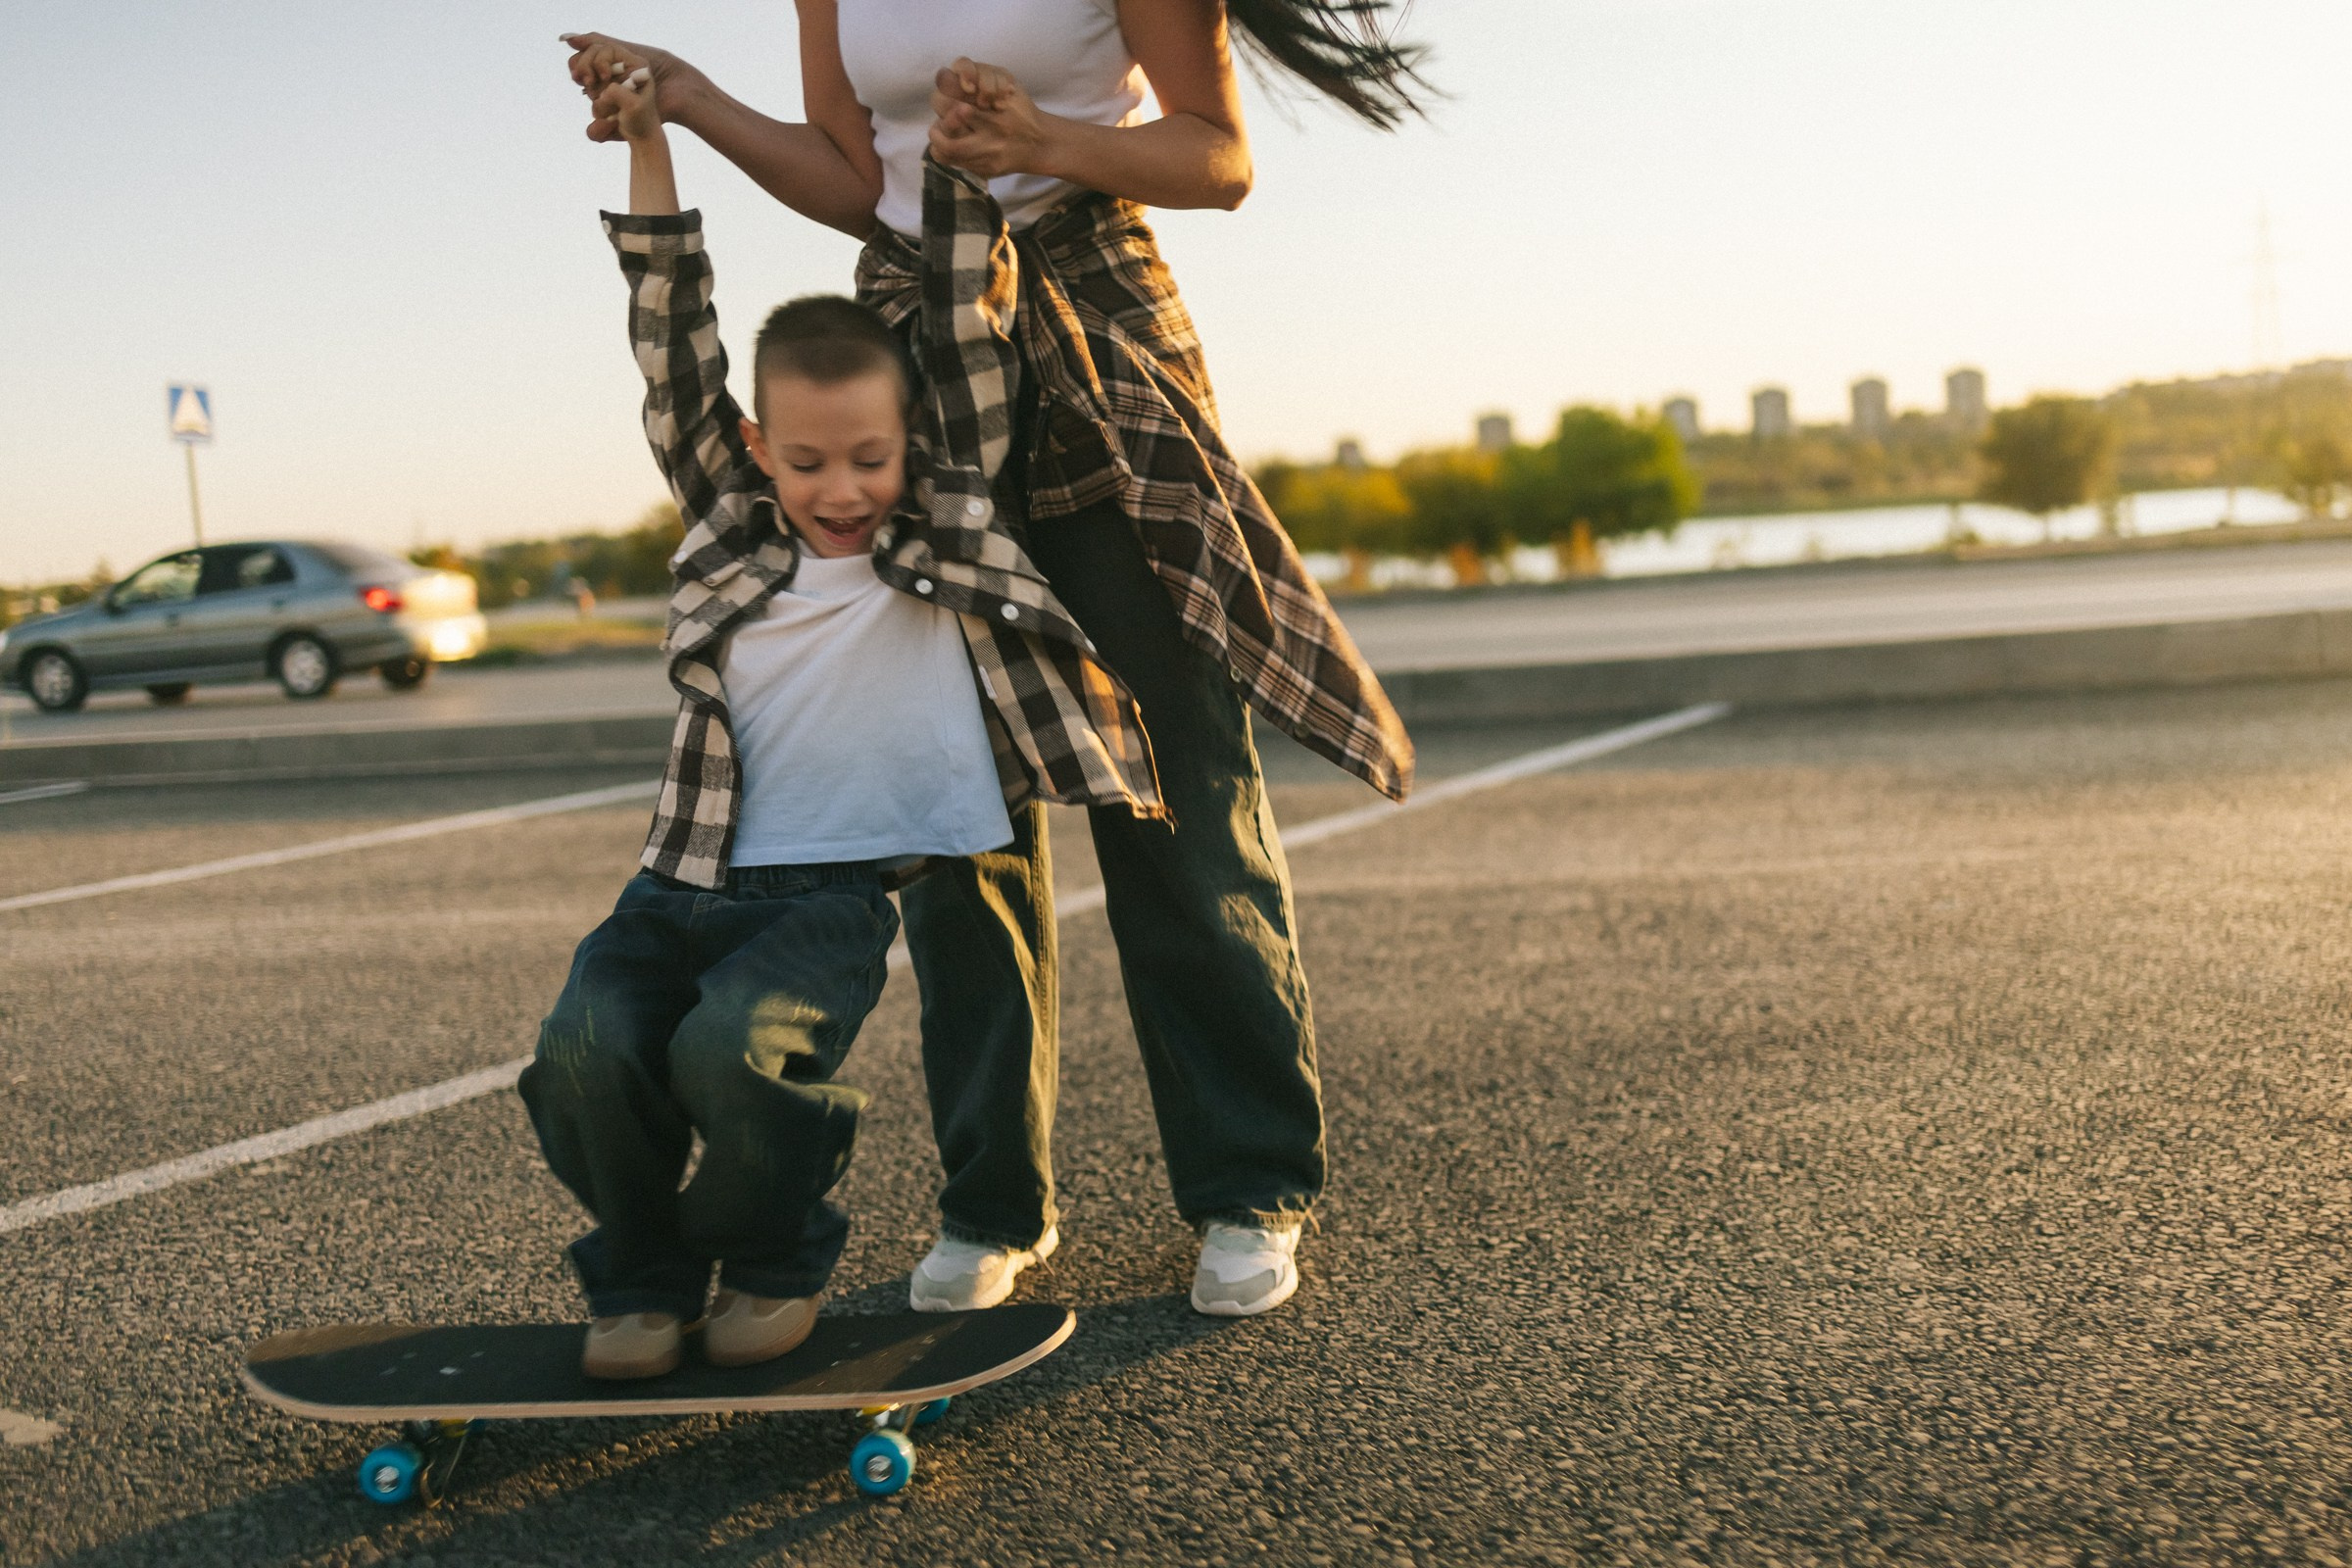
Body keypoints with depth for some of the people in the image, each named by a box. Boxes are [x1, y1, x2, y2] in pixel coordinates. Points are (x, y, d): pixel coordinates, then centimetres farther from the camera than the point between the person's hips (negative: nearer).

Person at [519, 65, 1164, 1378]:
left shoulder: (946, 531, 8)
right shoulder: (728, 524, 12)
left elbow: (967, 358, 6)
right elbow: (678, 361, 8)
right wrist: (651, 147, 4)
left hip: (832, 891, -2)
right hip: (686, 880, 3)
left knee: (738, 1046, -29)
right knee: (587, 1047, -23)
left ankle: (776, 1259, 3)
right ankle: (639, 1276, 6)